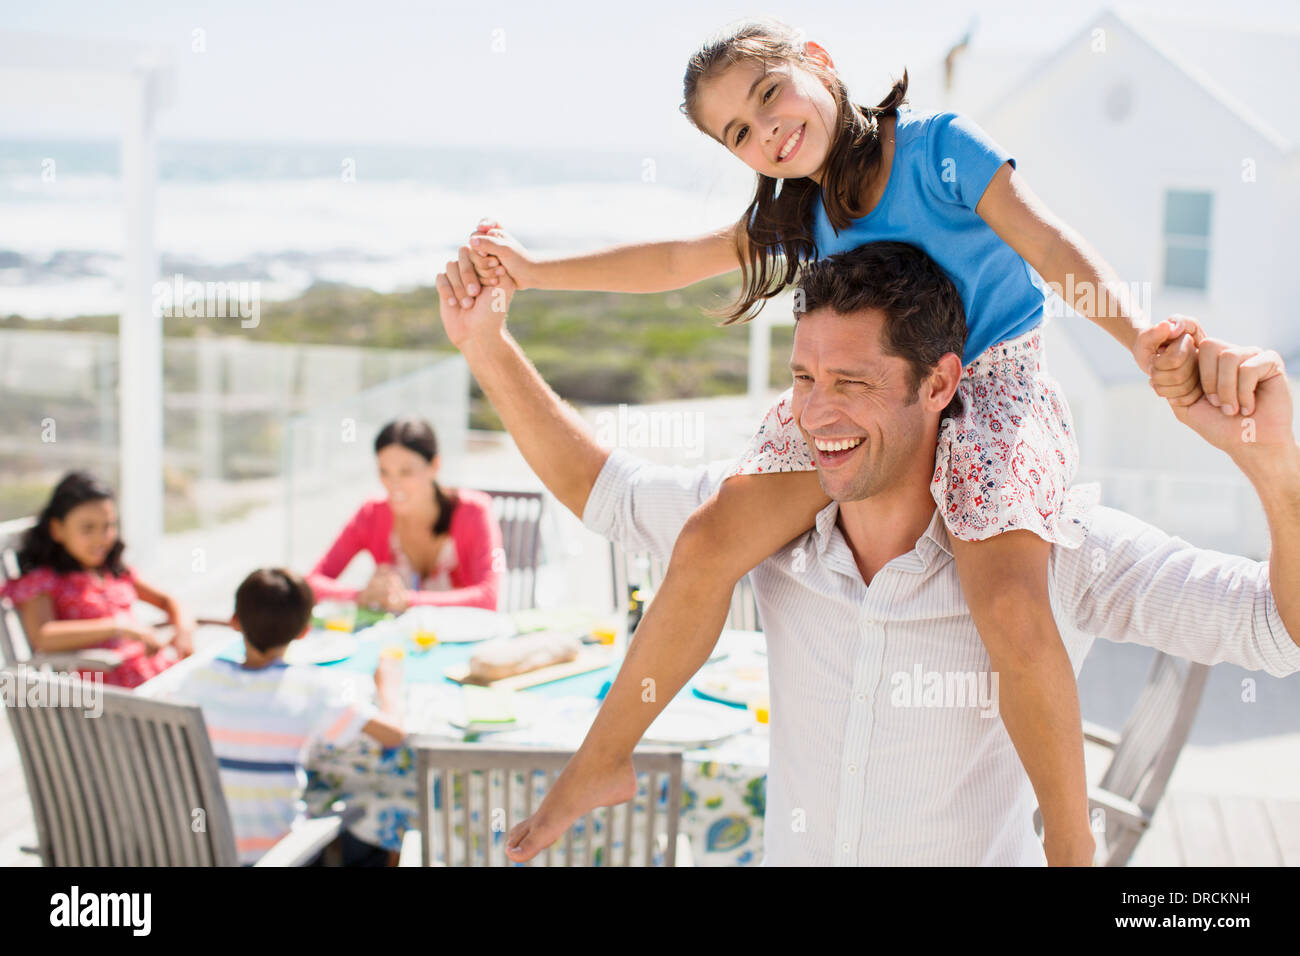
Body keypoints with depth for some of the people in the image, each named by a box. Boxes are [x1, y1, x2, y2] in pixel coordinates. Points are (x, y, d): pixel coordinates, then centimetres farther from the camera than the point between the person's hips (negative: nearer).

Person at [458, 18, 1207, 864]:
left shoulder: (938, 145, -10)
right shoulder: (799, 214, 7)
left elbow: (1051, 246, -17)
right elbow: (678, 261, 16)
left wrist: (1138, 335, -35)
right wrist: (538, 271, 13)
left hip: (991, 382, -5)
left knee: (1012, 611, -30)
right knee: (708, 544, -12)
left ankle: (1073, 842, -9)